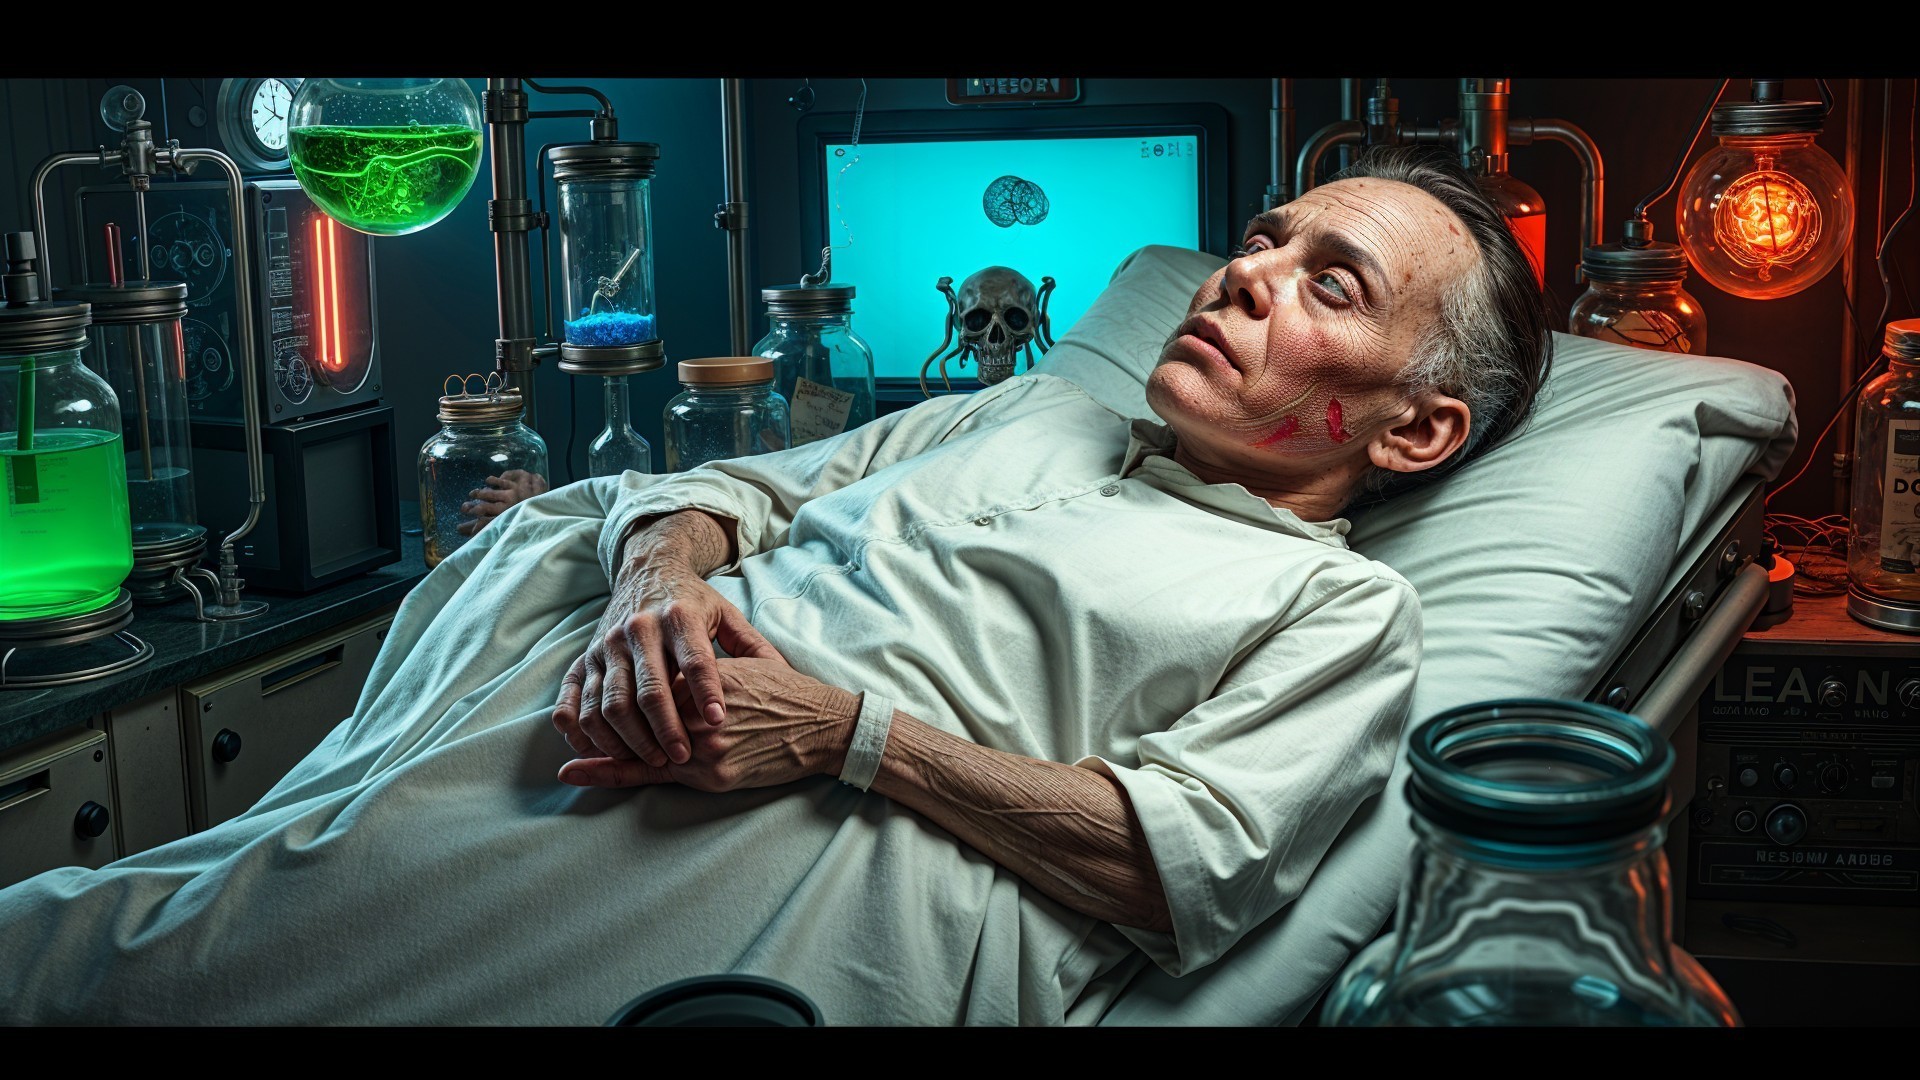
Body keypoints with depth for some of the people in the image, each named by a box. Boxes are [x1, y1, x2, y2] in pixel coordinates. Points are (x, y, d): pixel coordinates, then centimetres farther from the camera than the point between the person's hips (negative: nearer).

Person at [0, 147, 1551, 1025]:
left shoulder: (1339, 607, 8)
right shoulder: (1046, 411, 26)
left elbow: (1196, 860, -8)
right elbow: (739, 481, 21)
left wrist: (847, 729, -14)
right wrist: (663, 571, -4)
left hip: (825, 853, -6)